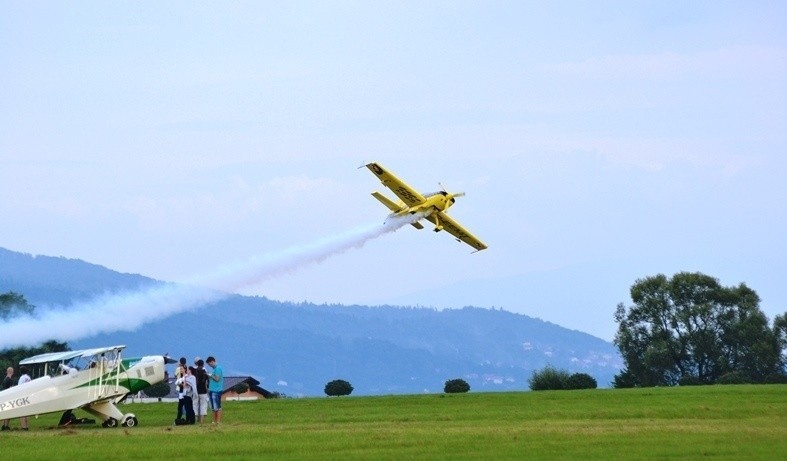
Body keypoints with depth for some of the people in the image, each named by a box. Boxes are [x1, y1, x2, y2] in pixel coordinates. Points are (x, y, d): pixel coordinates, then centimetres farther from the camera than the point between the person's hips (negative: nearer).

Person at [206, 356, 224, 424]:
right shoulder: (214, 369, 17)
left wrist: (210, 375, -6)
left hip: (216, 390, -10)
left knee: (217, 407, -7)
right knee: (213, 407, 10)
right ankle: (214, 421, 13)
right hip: (212, 390, 10)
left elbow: (217, 379, -16)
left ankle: (218, 421, -6)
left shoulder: (218, 368, -12)